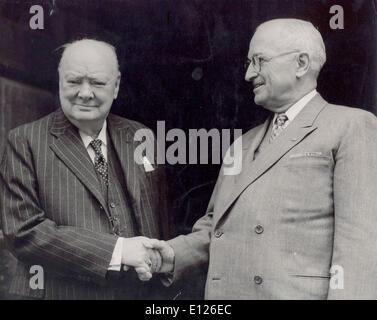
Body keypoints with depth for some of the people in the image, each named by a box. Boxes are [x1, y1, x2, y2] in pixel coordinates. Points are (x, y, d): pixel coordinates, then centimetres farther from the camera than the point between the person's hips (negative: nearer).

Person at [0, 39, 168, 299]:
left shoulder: (141, 138, 2)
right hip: (59, 292, -3)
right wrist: (115, 250, -21)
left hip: (140, 292, 4)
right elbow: (22, 231, -16)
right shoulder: (25, 141, -8)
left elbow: (160, 220, 10)